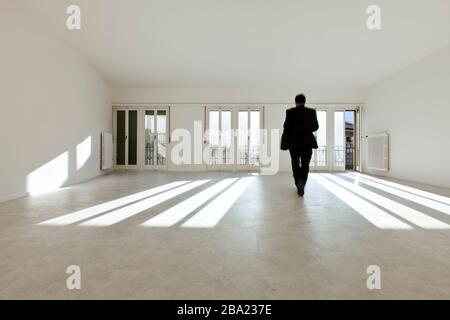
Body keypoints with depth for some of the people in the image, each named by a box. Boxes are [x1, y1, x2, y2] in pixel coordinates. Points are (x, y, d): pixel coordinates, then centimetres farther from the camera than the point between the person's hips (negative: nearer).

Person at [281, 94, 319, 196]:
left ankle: (298, 185, 23)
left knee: (295, 164, 14)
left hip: (293, 143, 0)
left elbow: (286, 127, -9)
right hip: (307, 142, 1)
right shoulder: (312, 111, 2)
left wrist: (285, 143, -3)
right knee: (305, 165, 4)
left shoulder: (290, 112, -4)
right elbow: (316, 127, 7)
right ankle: (302, 182, -23)